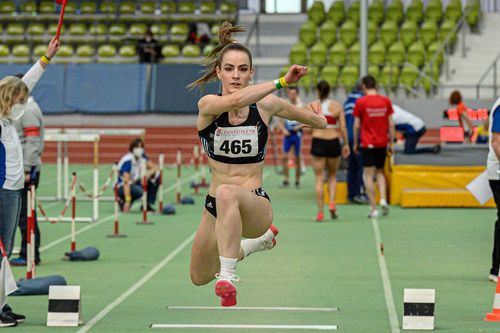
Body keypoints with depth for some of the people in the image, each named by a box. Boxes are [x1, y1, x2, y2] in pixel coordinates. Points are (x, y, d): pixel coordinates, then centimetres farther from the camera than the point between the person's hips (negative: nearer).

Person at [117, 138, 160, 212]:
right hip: (121, 187, -7)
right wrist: (127, 201, -40)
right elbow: (126, 182, -32)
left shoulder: (142, 156, -4)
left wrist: (147, 174, -27)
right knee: (139, 191, -38)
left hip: (134, 183, 7)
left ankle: (147, 204, -5)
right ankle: (122, 201, -7)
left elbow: (155, 167, -3)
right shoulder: (127, 160, -25)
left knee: (156, 176, -10)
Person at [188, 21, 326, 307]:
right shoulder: (208, 104, -9)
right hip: (216, 207, 4)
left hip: (255, 205, -4)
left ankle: (228, 277, -41)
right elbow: (234, 101, -35)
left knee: (227, 194, -41)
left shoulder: (265, 104, -5)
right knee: (199, 278, 26)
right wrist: (281, 82, -38)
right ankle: (260, 241, 52)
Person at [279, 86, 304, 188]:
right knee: (285, 157, -7)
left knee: (297, 158, 2)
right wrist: (284, 130, -7)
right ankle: (286, 179, -1)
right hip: (287, 134, 2)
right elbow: (281, 122, 10)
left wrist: (299, 126, -15)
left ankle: (297, 180, 12)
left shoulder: (301, 106, -1)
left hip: (297, 134, -2)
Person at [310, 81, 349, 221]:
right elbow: (343, 127, -3)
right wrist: (346, 144, 5)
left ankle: (320, 212, -1)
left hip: (318, 143, -1)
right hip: (333, 142, 1)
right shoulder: (337, 106, 0)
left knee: (319, 178, 4)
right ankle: (331, 202, -1)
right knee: (332, 176, 20)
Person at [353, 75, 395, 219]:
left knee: (368, 174, 1)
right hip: (382, 143, 3)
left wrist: (355, 143, 7)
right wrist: (391, 143, 11)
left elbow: (356, 125, -5)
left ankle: (373, 208, -3)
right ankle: (383, 199, -2)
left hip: (367, 143, -3)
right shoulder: (386, 101, 2)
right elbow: (391, 124, 3)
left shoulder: (360, 102, -7)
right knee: (380, 172, 19)